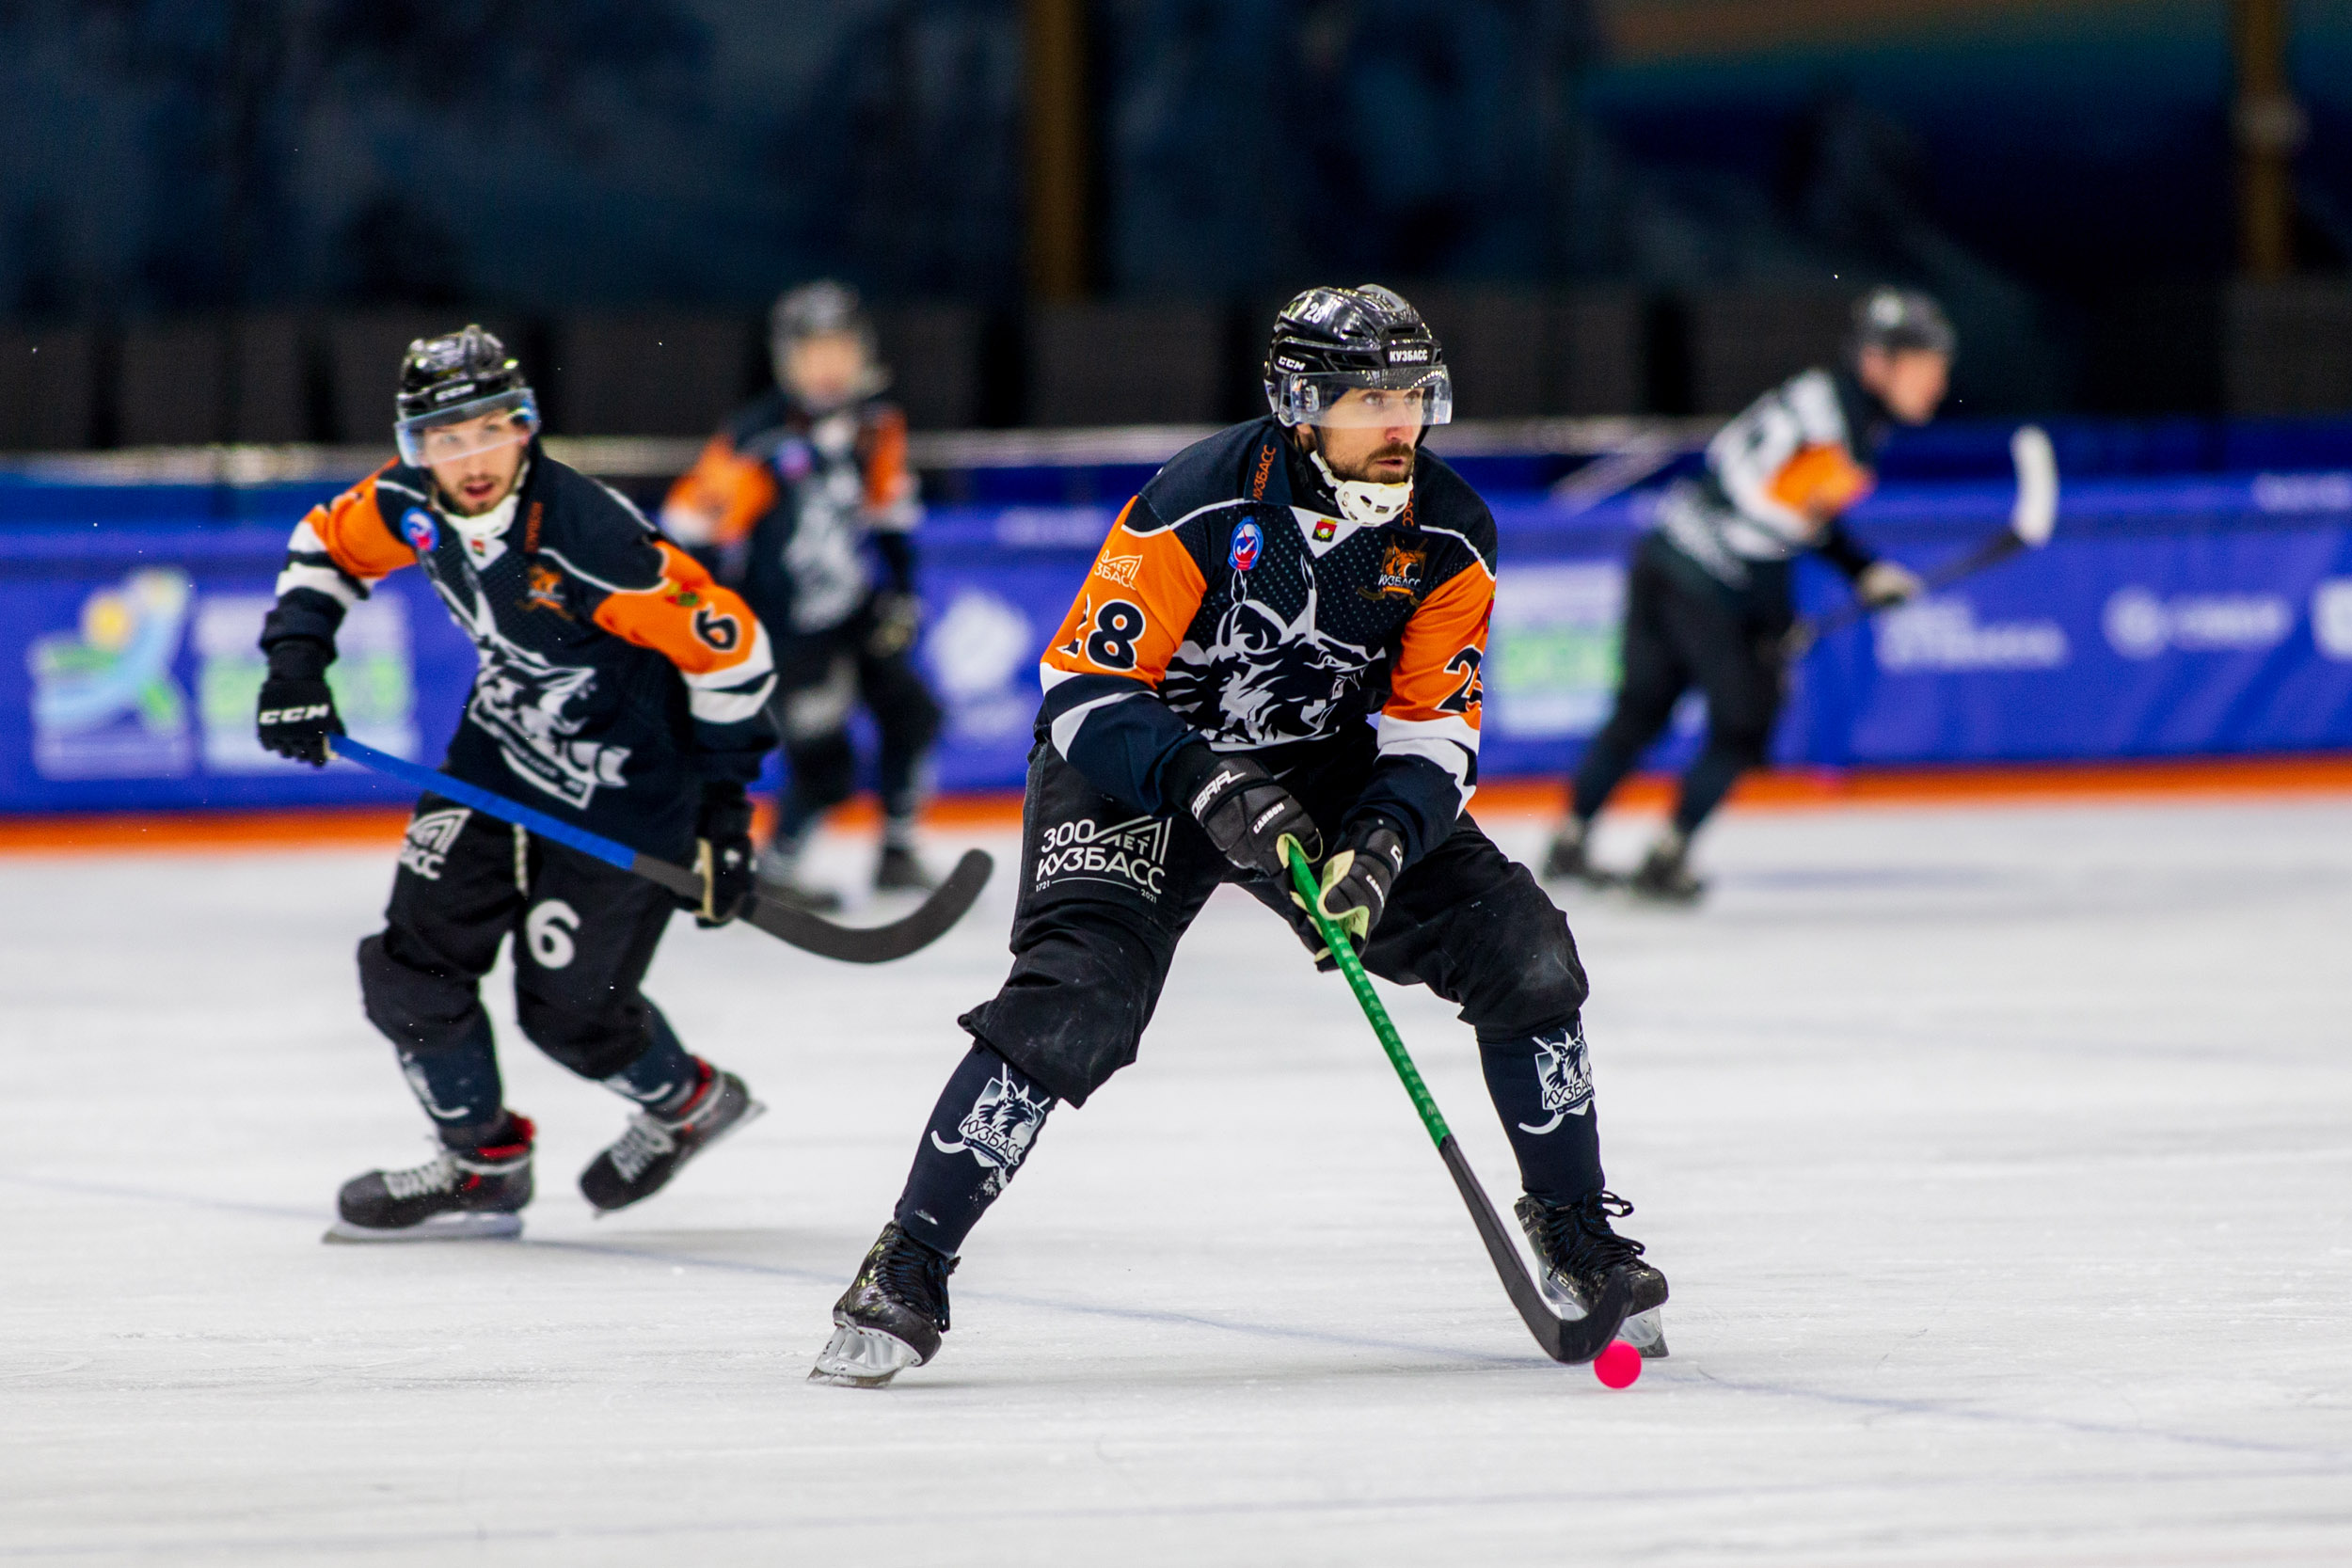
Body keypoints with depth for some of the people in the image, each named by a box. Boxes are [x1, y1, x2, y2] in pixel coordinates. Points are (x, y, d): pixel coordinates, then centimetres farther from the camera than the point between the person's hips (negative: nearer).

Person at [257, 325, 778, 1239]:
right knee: (412, 964, 2)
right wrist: (296, 661, -3)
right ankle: (484, 1165, 21)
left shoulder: (586, 534, -33)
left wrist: (723, 812, -22)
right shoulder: (411, 504, -13)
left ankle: (691, 1104, 31)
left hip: (626, 780, -7)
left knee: (567, 1008, 0)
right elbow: (327, 546, 11)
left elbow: (729, 646, -26)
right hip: (502, 746, 7)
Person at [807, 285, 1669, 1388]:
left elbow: (1433, 728, -7)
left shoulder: (1449, 535, -12)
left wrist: (1382, 846, -26)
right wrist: (1208, 789, -37)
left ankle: (1575, 1234, 10)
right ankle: (905, 1275, -16)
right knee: (1076, 999, -26)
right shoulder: (1200, 506, -26)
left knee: (1522, 951, -8)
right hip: (1139, 761, -5)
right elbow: (1083, 686, -24)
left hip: (1324, 767, 5)